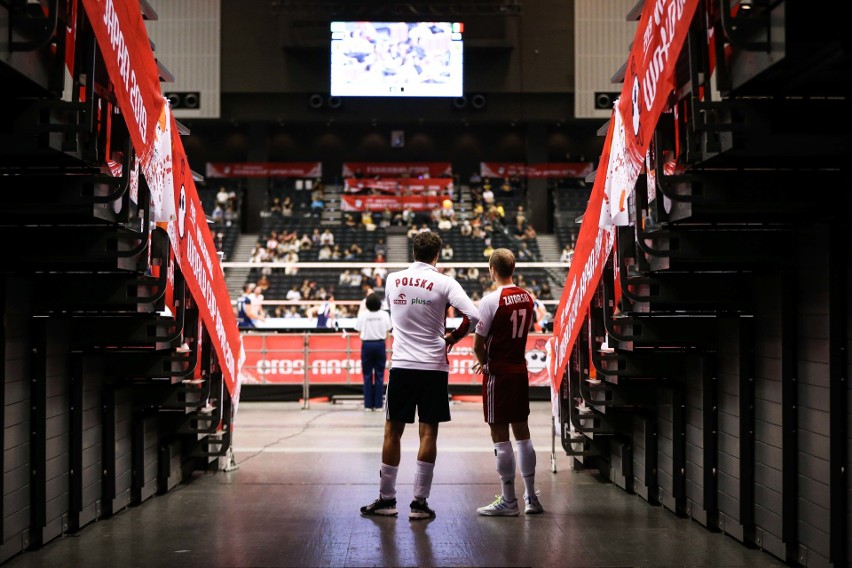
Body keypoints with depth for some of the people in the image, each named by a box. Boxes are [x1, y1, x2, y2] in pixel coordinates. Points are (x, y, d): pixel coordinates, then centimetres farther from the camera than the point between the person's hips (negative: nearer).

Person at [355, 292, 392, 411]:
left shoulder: (362, 315, -5)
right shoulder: (384, 315, -3)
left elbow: (359, 332, -3)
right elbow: (387, 333, 0)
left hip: (367, 345, 0)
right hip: (380, 345, 0)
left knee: (367, 375, 5)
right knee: (379, 375, 4)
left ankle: (368, 404, 4)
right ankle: (378, 404, 4)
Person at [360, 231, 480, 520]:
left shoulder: (392, 279, 4)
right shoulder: (444, 283, -6)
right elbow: (473, 315, -15)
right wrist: (452, 338, 0)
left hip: (401, 366, 2)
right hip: (434, 367, -2)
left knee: (393, 432, 9)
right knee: (428, 433, 2)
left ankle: (387, 498, 15)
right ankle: (419, 502, 4)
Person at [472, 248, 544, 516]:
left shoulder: (491, 300, -16)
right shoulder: (527, 298, 5)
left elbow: (478, 344, -13)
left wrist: (484, 362, 8)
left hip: (498, 373, -7)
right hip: (520, 370, 7)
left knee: (500, 435, -1)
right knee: (522, 432, 13)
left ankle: (508, 500, 2)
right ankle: (531, 497, 17)